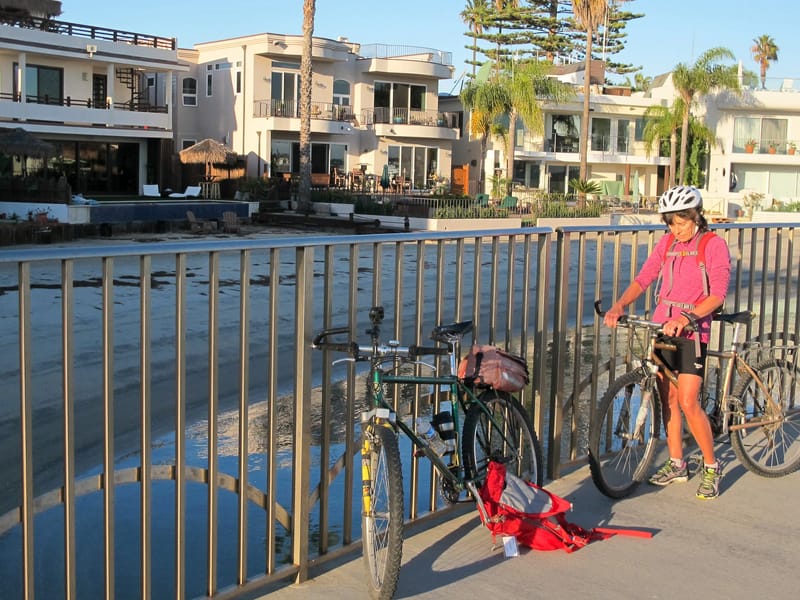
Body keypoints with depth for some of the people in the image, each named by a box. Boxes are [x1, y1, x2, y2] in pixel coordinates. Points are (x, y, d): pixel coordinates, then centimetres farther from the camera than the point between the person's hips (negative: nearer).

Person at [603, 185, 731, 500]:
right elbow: (643, 279, 3)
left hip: (692, 331, -5)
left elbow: (717, 295, -14)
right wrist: (619, 306, -13)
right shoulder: (667, 243, 9)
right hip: (661, 327, 5)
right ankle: (677, 465, 23)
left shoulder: (713, 245, -6)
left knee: (688, 403, -9)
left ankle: (711, 467, 9)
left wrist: (686, 318, -29)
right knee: (668, 398, 10)